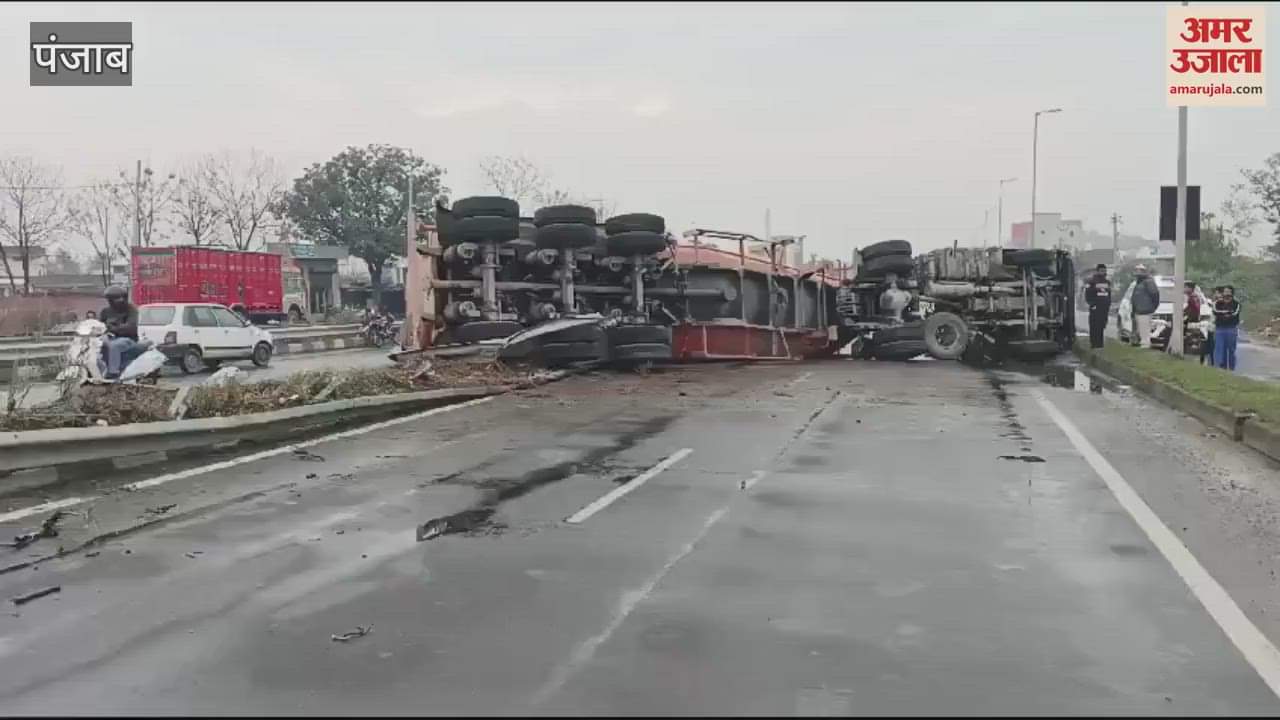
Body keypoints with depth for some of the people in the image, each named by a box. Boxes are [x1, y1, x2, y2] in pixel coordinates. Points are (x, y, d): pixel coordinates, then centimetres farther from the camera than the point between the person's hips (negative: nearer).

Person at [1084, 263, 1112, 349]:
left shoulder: (1107, 282, 17)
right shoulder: (1092, 282, -4)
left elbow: (1109, 295, 23)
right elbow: (1088, 295, -6)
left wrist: (1109, 305, 14)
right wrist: (1092, 304, -13)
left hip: (1104, 309, 6)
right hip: (1095, 308, -6)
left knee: (1102, 326, 7)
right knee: (1094, 326, -8)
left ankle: (1100, 343, 12)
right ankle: (1094, 344, -5)